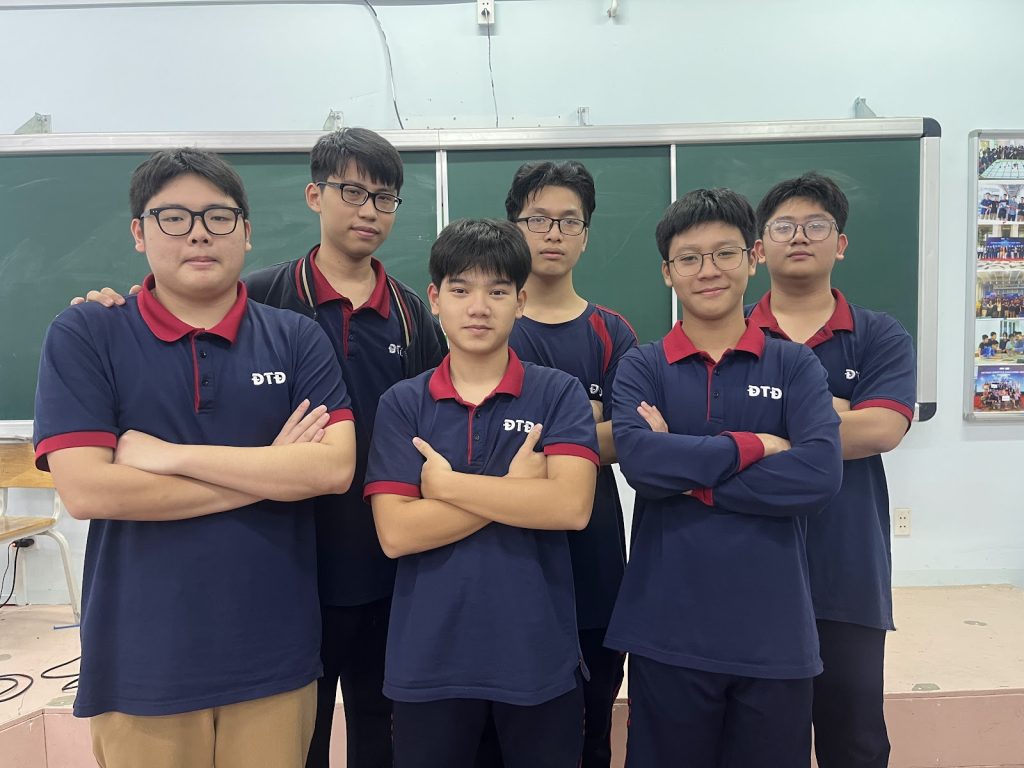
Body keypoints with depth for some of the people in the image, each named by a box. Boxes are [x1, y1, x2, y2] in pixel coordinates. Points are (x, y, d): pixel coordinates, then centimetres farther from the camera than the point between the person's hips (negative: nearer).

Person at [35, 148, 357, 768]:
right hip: (141, 662, -1)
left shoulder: (297, 339, 0)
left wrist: (172, 456, -15)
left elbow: (334, 468, -12)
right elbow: (86, 490, -14)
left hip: (274, 656, 1)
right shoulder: (83, 337, -2)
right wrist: (268, 472, -12)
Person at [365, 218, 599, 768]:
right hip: (428, 661, 1)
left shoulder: (559, 393, -3)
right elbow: (396, 533, -10)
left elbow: (571, 506, -17)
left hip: (539, 656, 0)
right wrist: (515, 488, -14)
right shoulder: (401, 404, -1)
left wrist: (446, 483, -13)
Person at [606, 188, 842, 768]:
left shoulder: (795, 365, 3)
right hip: (668, 632, 0)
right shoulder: (642, 367, 2)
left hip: (775, 631, 1)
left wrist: (686, 470, -15)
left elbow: (820, 473, -14)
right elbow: (639, 459, -17)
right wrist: (754, 446, -13)